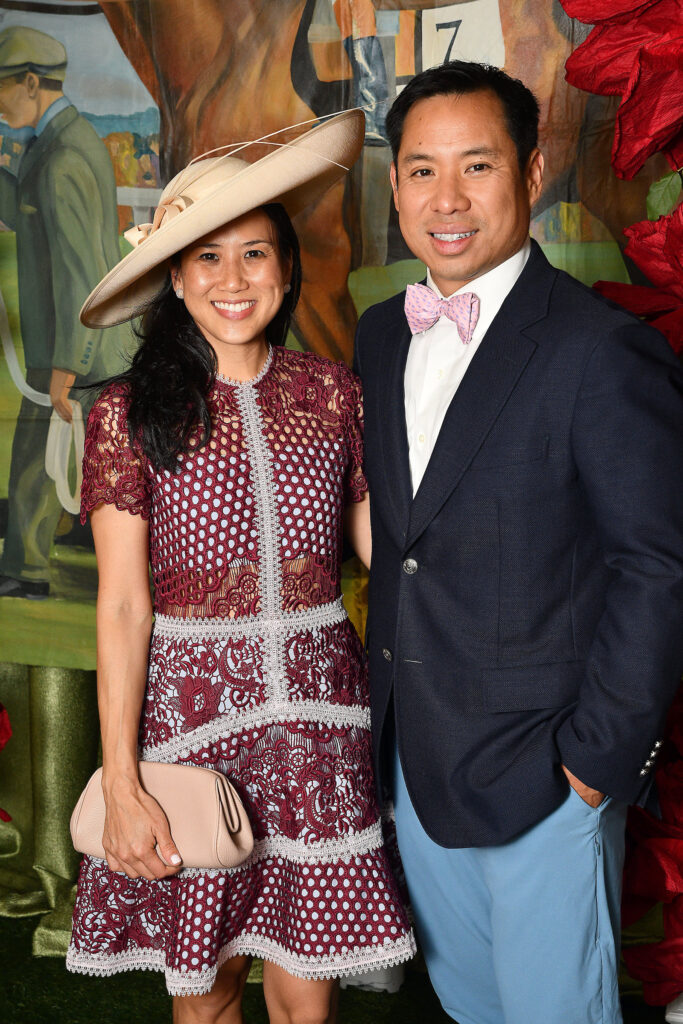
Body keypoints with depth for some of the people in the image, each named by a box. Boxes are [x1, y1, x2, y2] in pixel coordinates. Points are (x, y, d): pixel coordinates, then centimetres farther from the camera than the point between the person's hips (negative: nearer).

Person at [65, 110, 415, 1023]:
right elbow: (122, 605, -6)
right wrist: (121, 785, -8)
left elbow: (381, 547, 8)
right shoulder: (129, 412, -5)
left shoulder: (332, 393, 2)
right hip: (190, 703, -1)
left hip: (316, 704, 2)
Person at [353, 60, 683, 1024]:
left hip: (548, 769, -6)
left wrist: (598, 757, -15)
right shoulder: (380, 336, 5)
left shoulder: (605, 351, -17)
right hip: (415, 756, 7)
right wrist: (391, 706, 10)